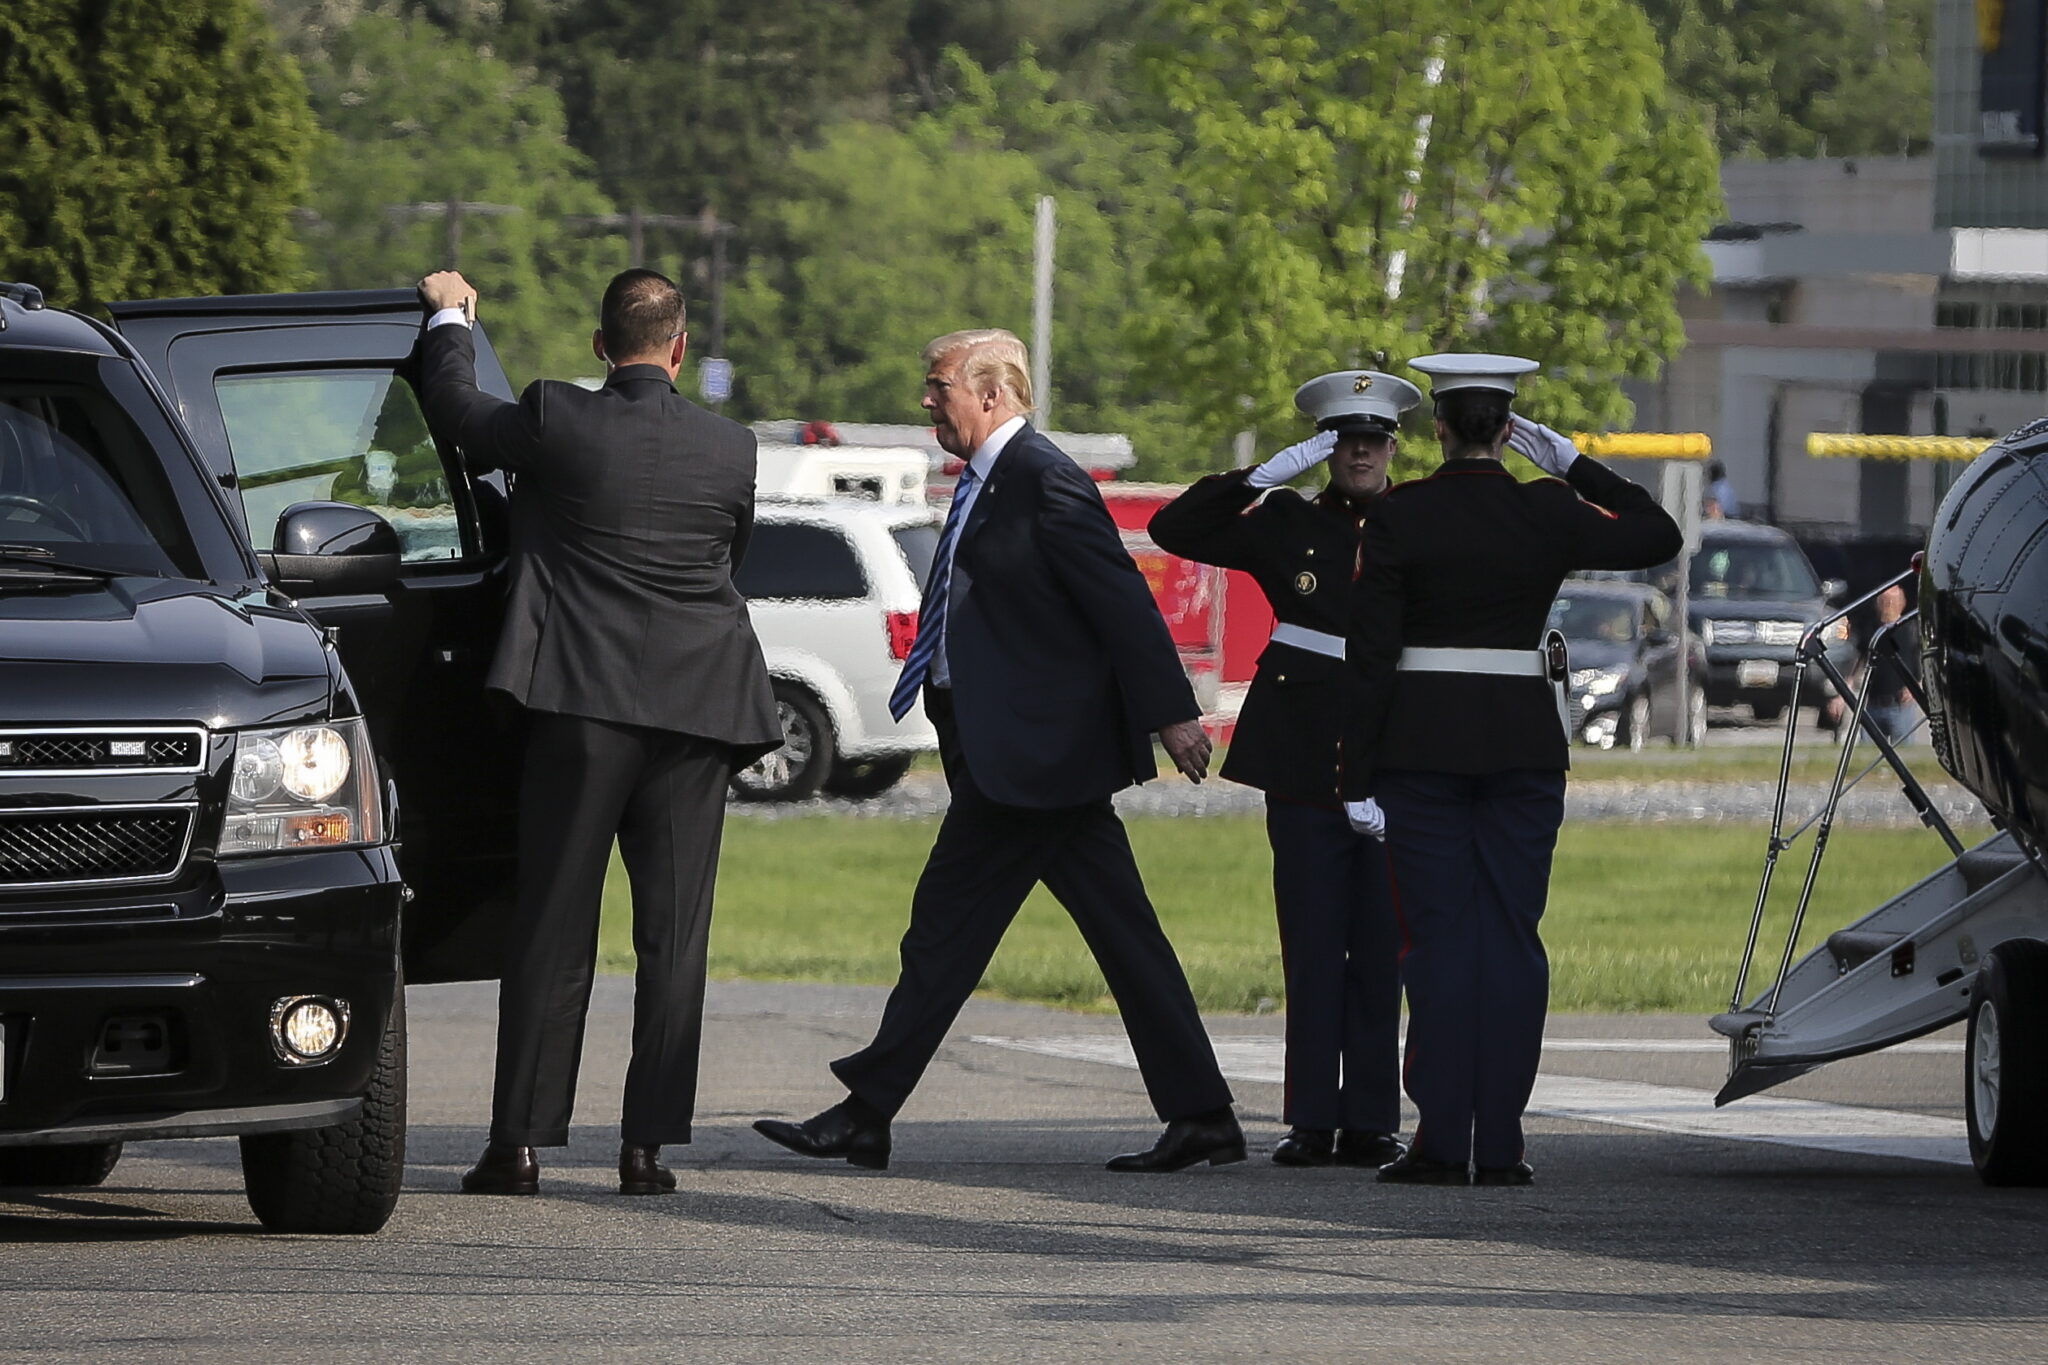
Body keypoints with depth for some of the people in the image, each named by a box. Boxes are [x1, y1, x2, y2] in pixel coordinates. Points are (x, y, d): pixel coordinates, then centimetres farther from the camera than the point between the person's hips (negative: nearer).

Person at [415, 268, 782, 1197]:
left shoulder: (558, 423, -6)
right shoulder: (730, 449, 1)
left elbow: (454, 413, 10)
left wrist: (449, 319, 29)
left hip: (581, 702, -1)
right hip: (694, 708, 1)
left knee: (553, 932, 3)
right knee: (673, 938, 5)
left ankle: (520, 1143, 3)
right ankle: (647, 1146, 2)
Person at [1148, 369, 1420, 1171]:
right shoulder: (1287, 525, 8)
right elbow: (1175, 530, 0)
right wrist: (1265, 475, -8)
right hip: (1305, 763, 0)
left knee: (1382, 947, 0)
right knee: (1313, 947, -1)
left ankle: (1371, 1121, 4)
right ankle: (1312, 1120, 2)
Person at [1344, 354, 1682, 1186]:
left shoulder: (1399, 518, -5)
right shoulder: (1548, 514, -1)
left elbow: (1371, 654, -6)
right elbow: (1658, 537, 15)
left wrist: (1360, 775, -4)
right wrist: (1574, 465, 14)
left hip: (1422, 741, -1)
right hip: (1523, 739, 1)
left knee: (1439, 937, 2)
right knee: (1511, 937, 5)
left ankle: (1442, 1141, -3)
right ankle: (1499, 1143, 2)